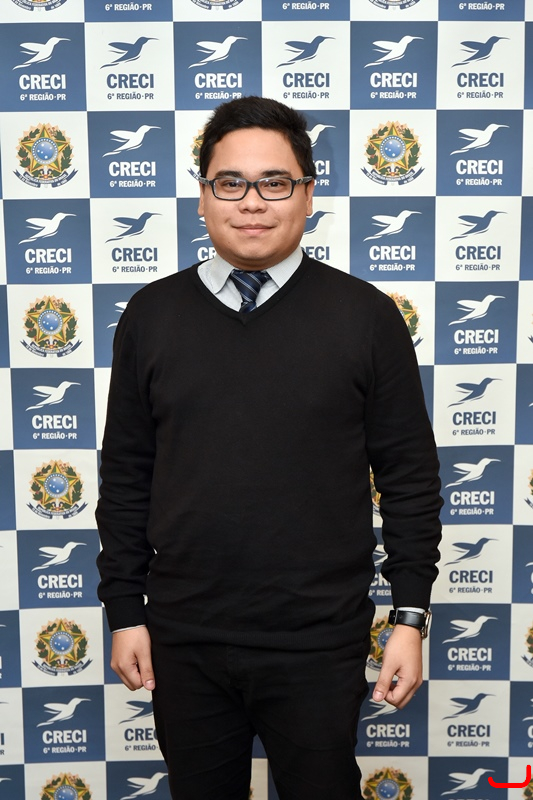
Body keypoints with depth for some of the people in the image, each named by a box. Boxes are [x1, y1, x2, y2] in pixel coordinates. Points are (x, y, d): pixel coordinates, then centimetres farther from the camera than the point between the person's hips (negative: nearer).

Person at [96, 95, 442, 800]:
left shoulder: (366, 315, -4)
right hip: (183, 642, 2)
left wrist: (411, 618, -3)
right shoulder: (152, 315, 1)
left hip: (320, 645, -1)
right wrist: (124, 610, 5)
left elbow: (410, 477, -2)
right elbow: (125, 476, 5)